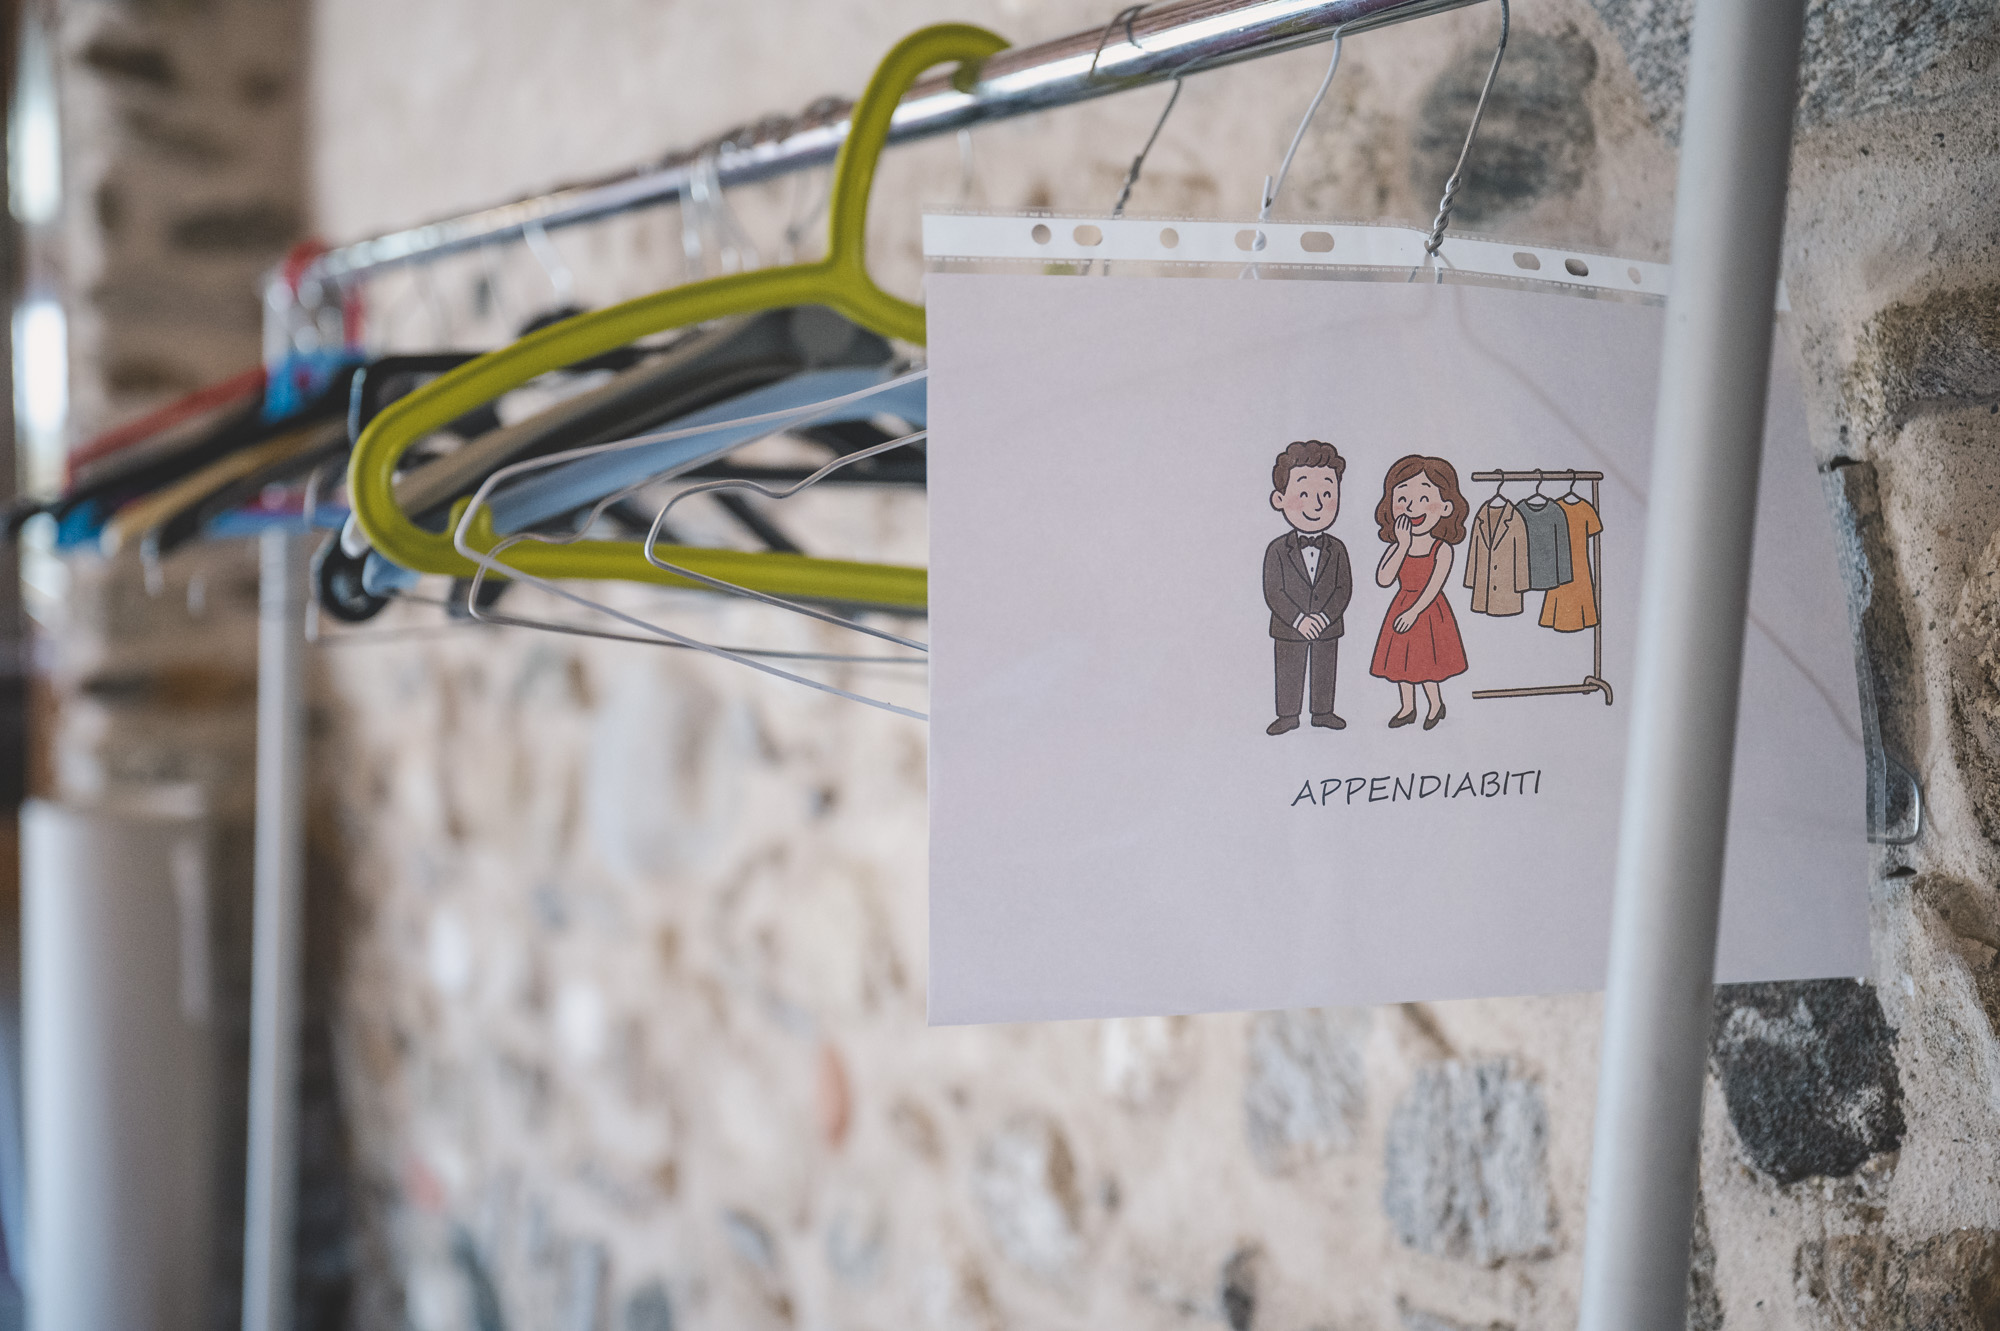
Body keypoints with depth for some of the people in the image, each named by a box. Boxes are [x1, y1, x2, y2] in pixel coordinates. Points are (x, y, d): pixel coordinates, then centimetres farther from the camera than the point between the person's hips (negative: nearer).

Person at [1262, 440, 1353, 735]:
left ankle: (1323, 712, 27)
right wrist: (1298, 619, -21)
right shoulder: (1277, 550, -9)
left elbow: (1344, 587, -6)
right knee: (1289, 674, 8)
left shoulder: (1336, 549, -2)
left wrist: (1325, 616, -19)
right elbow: (1273, 592, -12)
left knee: (1325, 672, 12)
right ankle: (1288, 715, 20)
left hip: (1328, 627, 2)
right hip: (1288, 630, -2)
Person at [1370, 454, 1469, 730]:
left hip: (1428, 609, -5)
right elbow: (1383, 579, -16)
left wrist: (1414, 612, -27)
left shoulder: (1442, 549, -14)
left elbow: (1434, 586, -20)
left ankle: (1435, 704, 22)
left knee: (1426, 660, 1)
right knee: (1401, 658, 12)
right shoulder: (1398, 548, -3)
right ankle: (1407, 708, 26)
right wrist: (1403, 546, -20)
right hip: (1402, 607, 5)